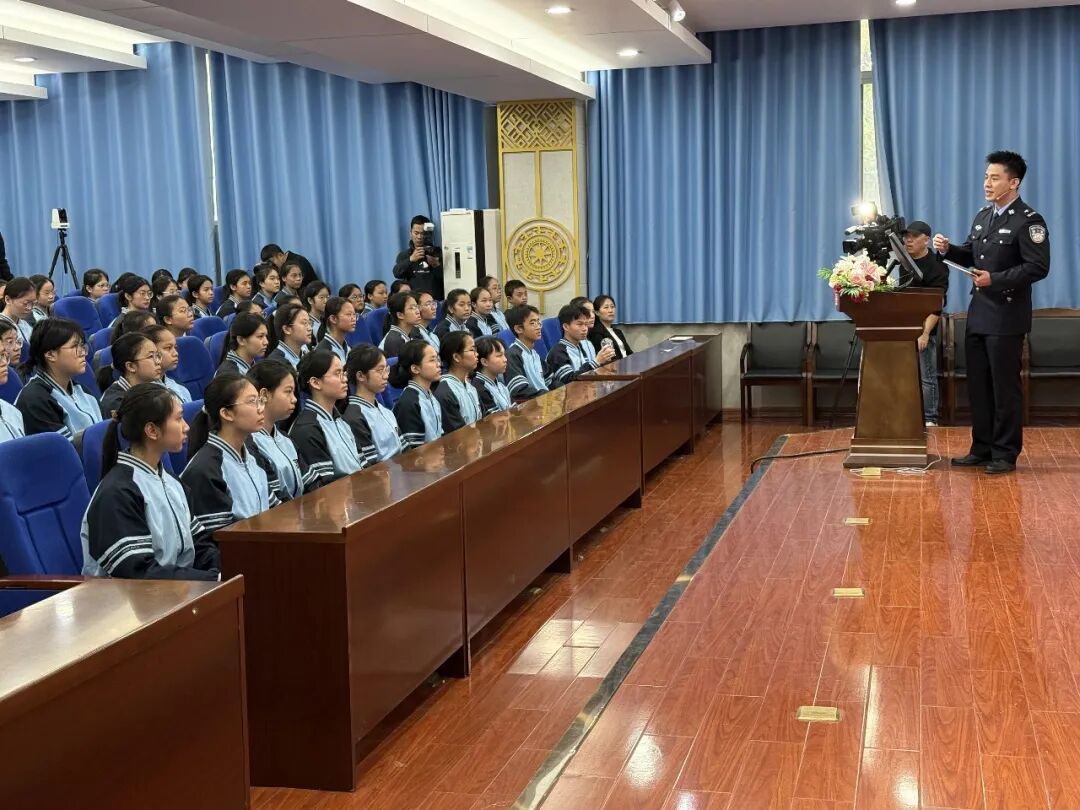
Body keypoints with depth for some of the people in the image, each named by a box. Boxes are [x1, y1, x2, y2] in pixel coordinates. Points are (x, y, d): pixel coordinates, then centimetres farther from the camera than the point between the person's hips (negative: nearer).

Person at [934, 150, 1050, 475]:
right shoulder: (983, 216, 13)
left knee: (1005, 387, 0)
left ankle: (1005, 454, 9)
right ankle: (982, 449, 22)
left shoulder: (1028, 221, -11)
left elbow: (1038, 267, -18)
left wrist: (996, 279, -23)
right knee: (978, 385, 12)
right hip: (978, 314, 8)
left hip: (1006, 317, -8)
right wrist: (949, 249, 0)